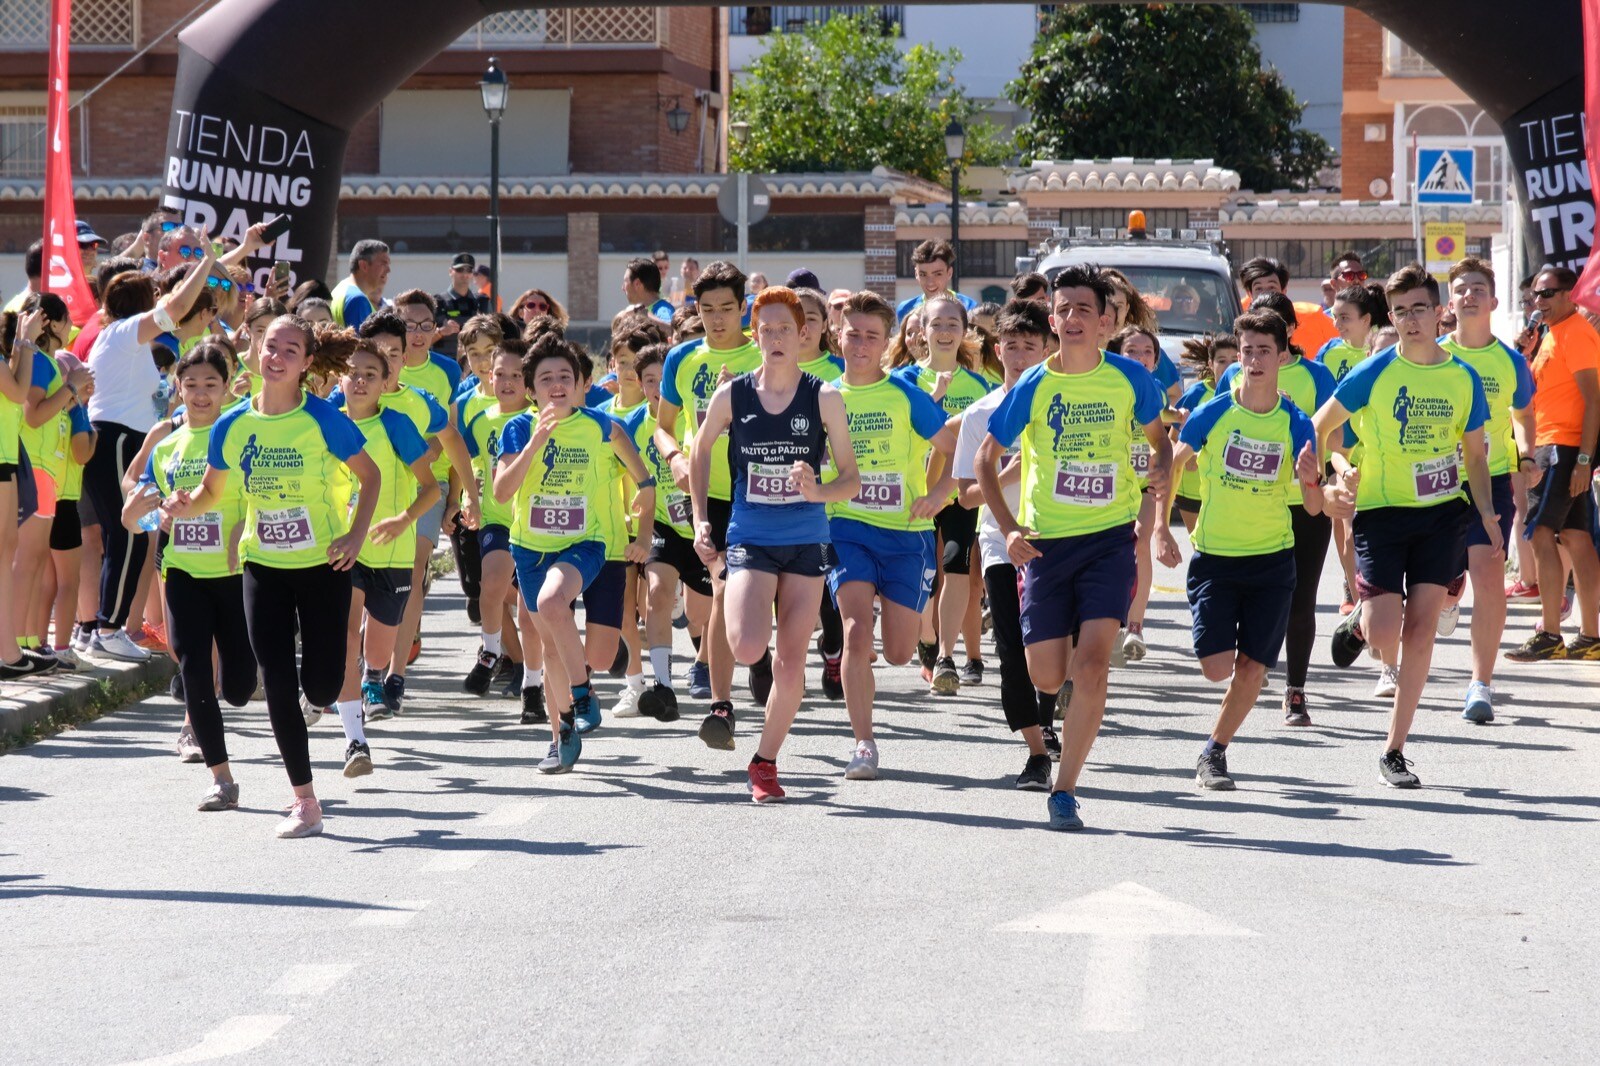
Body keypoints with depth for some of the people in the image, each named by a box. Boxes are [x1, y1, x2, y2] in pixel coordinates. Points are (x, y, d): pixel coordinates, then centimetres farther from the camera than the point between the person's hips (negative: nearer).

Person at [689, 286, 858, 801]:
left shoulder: (824, 398, -4)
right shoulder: (731, 395, -2)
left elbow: (851, 478, 0)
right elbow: (700, 452, 16)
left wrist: (818, 491, -21)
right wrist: (700, 521, 10)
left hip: (806, 541, 1)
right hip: (749, 539, -1)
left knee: (791, 662, 2)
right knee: (748, 647, -23)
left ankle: (765, 760, 21)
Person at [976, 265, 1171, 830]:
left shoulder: (1130, 379, -3)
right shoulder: (1033, 387, -5)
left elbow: (1157, 435, 14)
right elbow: (986, 459, 5)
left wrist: (1161, 471, -8)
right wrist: (1009, 529, -6)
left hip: (1110, 539, -1)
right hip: (1047, 543, 1)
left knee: (1090, 666, -16)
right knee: (1046, 677, 1)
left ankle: (1064, 789, -7)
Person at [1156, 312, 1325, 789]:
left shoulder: (1296, 424, -5)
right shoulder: (1212, 413, -8)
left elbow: (1313, 508, -6)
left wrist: (1310, 481, -28)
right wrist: (1161, 529, -6)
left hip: (1273, 559, 1)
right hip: (1214, 556, -1)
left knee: (1252, 669, 1)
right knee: (1218, 668, -12)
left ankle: (1214, 752, 21)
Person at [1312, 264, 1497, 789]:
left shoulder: (1463, 378, 1)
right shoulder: (1374, 372, -8)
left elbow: (1474, 453, 11)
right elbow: (1320, 428, 1)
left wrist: (1486, 512, -3)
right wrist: (1341, 470, -17)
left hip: (1442, 512, 2)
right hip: (1381, 510, -2)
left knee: (1421, 629, -2)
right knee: (1384, 634, -12)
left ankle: (1395, 751, 9)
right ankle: (1360, 622, 28)